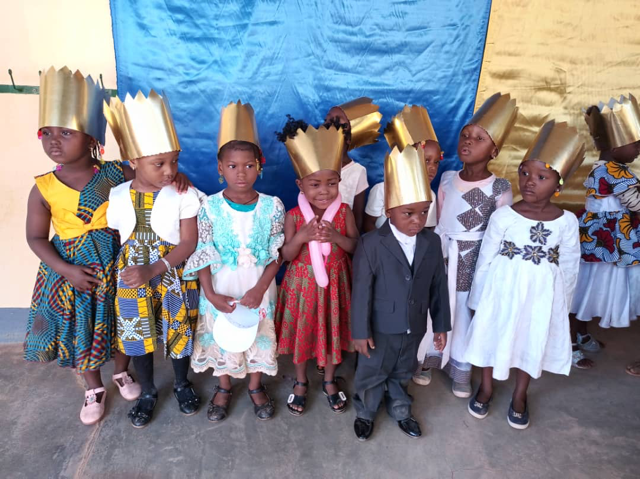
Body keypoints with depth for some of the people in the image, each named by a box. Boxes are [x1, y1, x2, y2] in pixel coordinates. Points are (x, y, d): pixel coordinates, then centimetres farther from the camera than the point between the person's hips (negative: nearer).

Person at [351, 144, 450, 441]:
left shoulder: (432, 243, -6)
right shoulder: (371, 244, -20)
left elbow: (438, 286, 1)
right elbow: (362, 290, -16)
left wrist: (441, 325, 6)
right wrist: (360, 331, -12)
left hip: (415, 327, 4)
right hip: (381, 328, -3)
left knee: (403, 373, 25)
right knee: (372, 374, 17)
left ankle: (400, 410, 50)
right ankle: (365, 413, 43)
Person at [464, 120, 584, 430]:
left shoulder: (567, 221, -8)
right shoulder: (503, 216, -13)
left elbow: (569, 267, 2)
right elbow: (486, 260, -7)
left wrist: (563, 302, 7)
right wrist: (478, 299, -2)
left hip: (542, 294, 2)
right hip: (503, 289, -1)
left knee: (533, 342, 17)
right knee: (493, 335, 14)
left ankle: (520, 395, 42)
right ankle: (486, 387, 41)